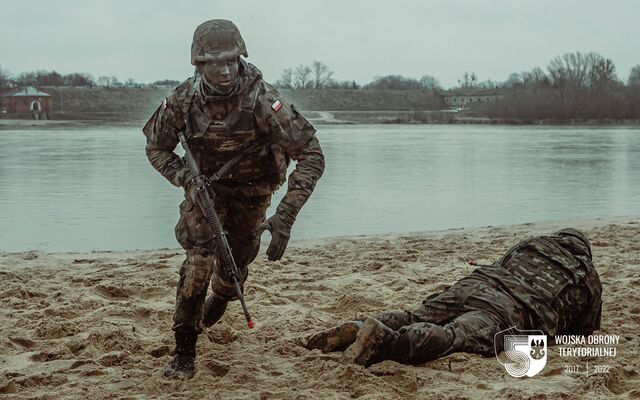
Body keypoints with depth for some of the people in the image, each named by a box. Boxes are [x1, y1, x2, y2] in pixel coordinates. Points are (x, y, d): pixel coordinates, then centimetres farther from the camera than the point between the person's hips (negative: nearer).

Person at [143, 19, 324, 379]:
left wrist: (285, 216, -41)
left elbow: (312, 155, -34)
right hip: (206, 186, 1)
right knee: (199, 257, -19)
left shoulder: (262, 100, -33)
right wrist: (187, 180, -25)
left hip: (251, 191, -1)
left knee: (234, 264, 10)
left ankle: (221, 298, 50)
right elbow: (157, 147, -5)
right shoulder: (184, 99, -22)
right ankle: (185, 352, -7)